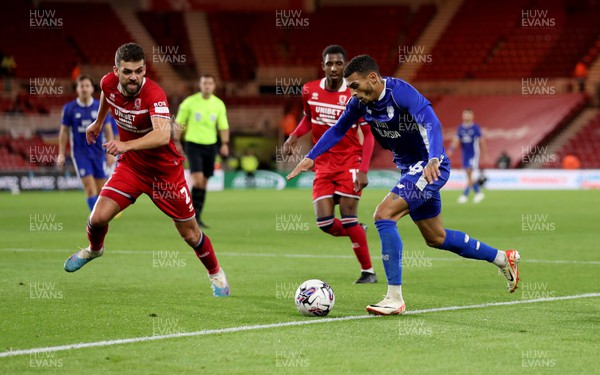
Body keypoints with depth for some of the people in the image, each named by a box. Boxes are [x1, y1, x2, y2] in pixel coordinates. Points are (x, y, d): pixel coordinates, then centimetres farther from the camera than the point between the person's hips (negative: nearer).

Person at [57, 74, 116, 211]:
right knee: (90, 188, -14)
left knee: (101, 189, 2)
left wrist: (111, 153, -5)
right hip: (80, 153, -2)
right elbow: (64, 132, 4)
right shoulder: (69, 108, -1)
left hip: (98, 153, 2)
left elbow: (108, 131, 3)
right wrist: (61, 155, 1)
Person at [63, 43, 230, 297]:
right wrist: (99, 121, 28)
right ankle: (94, 249, 24)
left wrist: (127, 145, -60)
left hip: (164, 169, -4)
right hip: (130, 165, 4)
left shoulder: (153, 93, -31)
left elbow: (163, 135, -48)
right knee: (98, 217, -11)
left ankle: (216, 274, 32)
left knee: (190, 234, 4)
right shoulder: (108, 83, -13)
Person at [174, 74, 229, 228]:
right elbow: (179, 123, 3)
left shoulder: (219, 104, 3)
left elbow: (223, 126, 6)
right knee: (197, 179, -18)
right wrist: (176, 142, -1)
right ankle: (193, 214, -10)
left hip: (210, 146, 4)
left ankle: (197, 217, 17)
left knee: (204, 182, 7)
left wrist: (225, 144, -9)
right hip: (193, 144, -3)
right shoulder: (190, 102, -5)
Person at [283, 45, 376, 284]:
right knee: (324, 222, -6)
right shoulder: (309, 91, -1)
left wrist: (363, 170, -16)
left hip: (349, 162, -4)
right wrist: (294, 136, 0)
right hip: (323, 165, 4)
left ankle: (368, 272, 2)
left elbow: (368, 135, -7)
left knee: (348, 218, -11)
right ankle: (356, 232, 27)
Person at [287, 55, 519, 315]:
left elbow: (431, 124, -39)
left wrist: (434, 160, -55)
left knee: (383, 215, -23)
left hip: (430, 168, -9)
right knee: (436, 238, 18)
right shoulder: (360, 103, -3)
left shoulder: (401, 93, -26)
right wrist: (311, 157, 1)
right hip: (410, 169, 9)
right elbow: (338, 130, 11)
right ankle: (503, 259, 37)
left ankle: (395, 298, -20)